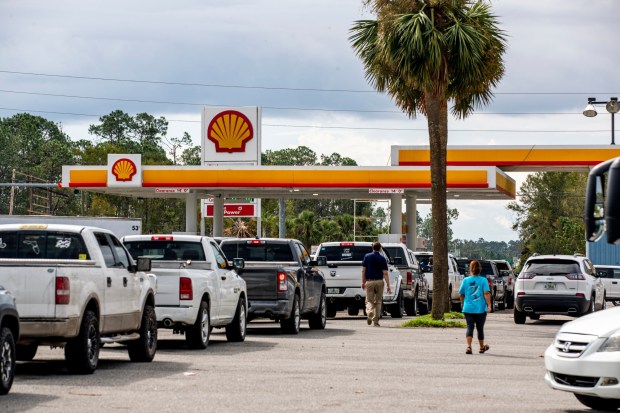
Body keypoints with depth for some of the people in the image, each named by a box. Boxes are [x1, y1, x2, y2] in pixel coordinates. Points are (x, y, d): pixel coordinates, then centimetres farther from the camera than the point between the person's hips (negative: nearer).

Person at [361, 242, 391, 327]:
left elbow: (363, 270, 2)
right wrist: (388, 286, -5)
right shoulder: (382, 259, -2)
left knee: (369, 300, 6)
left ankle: (369, 313, -25)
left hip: (369, 281, 0)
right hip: (379, 282, 0)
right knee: (378, 301, 11)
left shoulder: (367, 256, 2)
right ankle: (376, 321, 10)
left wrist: (363, 282, 11)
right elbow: (385, 273, -6)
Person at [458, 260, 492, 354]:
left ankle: (468, 346, -23)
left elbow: (461, 294, 11)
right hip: (480, 309, 0)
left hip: (468, 308, 0)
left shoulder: (466, 280, 2)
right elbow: (486, 293, -15)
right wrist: (489, 305, -15)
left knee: (470, 327, -3)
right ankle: (482, 347, 30)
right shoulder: (483, 280, -3)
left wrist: (462, 303, 28)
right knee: (480, 328, 14)